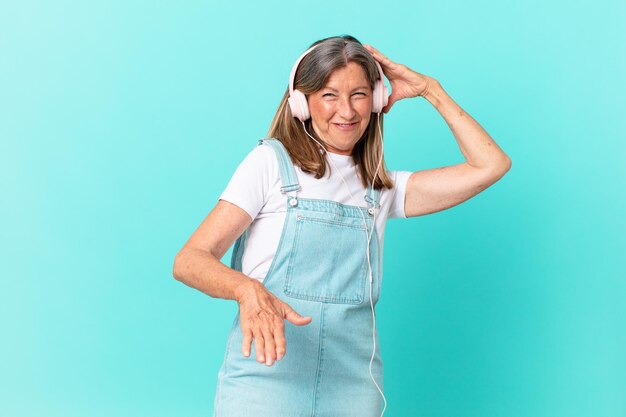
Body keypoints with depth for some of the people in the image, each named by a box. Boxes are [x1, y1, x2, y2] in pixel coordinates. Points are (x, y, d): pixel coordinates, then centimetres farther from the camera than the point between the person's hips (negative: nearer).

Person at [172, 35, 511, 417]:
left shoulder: (382, 189, 13)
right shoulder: (272, 162, 0)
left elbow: (491, 165, 9)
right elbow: (189, 261, -8)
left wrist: (429, 89, 10)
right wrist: (248, 289, -28)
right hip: (265, 381, -3)